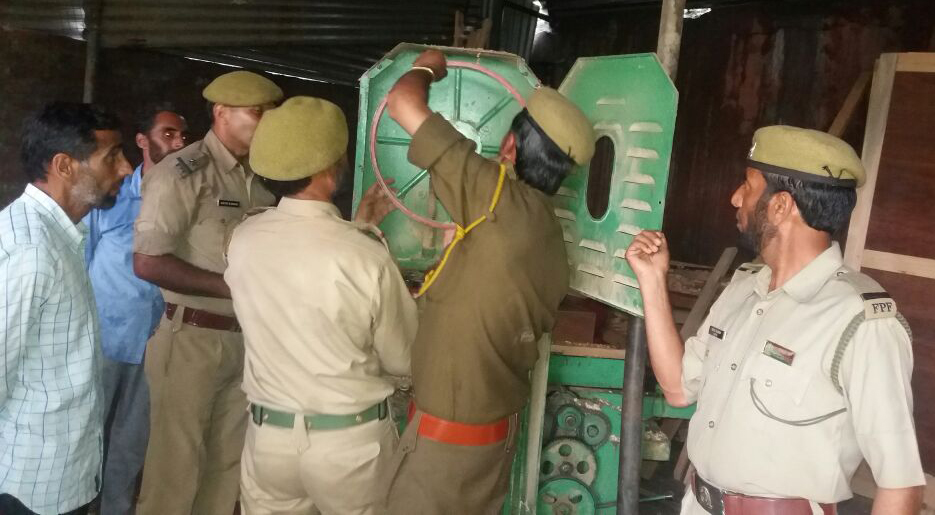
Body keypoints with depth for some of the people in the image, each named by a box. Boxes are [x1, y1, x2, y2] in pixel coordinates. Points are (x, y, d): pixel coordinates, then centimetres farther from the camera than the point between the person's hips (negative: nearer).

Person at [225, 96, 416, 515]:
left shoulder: (242, 240, -8)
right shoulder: (367, 259, -21)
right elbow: (405, 360, -8)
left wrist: (356, 228, 18)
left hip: (268, 435, 4)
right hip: (350, 441, -3)